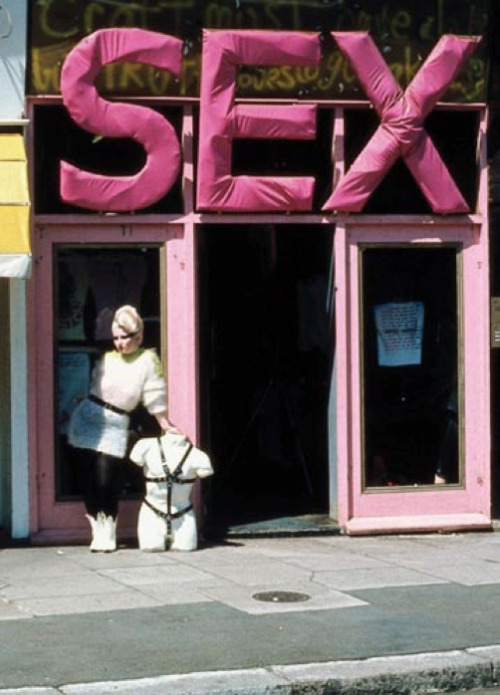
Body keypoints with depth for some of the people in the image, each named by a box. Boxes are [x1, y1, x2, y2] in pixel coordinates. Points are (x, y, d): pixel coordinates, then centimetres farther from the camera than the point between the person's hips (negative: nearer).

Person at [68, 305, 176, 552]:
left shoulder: (148, 360, -6)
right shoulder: (107, 359, 5)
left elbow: (155, 398, -3)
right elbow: (94, 387, 14)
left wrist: (166, 425, 1)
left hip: (115, 425, -3)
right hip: (88, 418, 3)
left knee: (107, 481, -8)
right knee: (90, 479, 2)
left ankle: (108, 536, 8)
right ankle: (98, 533, 12)